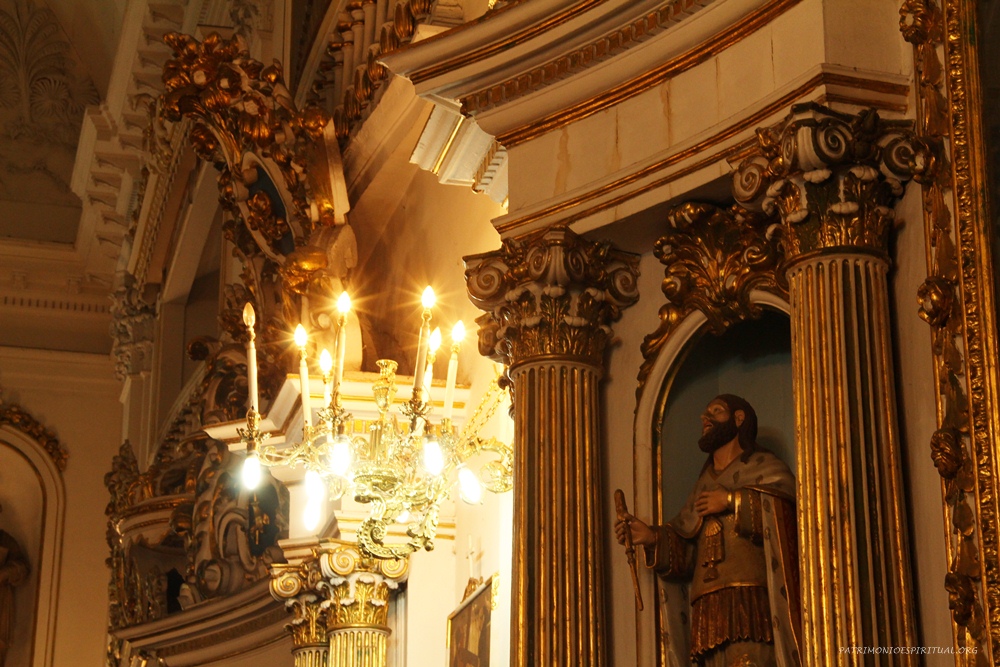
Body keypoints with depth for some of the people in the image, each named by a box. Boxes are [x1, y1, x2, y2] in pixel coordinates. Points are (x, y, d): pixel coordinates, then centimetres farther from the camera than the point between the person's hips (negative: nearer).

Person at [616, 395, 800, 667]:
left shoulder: (763, 467, 11)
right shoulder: (705, 483, 29)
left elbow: (788, 505, -11)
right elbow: (684, 550, 21)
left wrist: (733, 500, -8)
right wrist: (651, 537, 5)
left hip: (750, 601, -5)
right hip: (710, 608, 6)